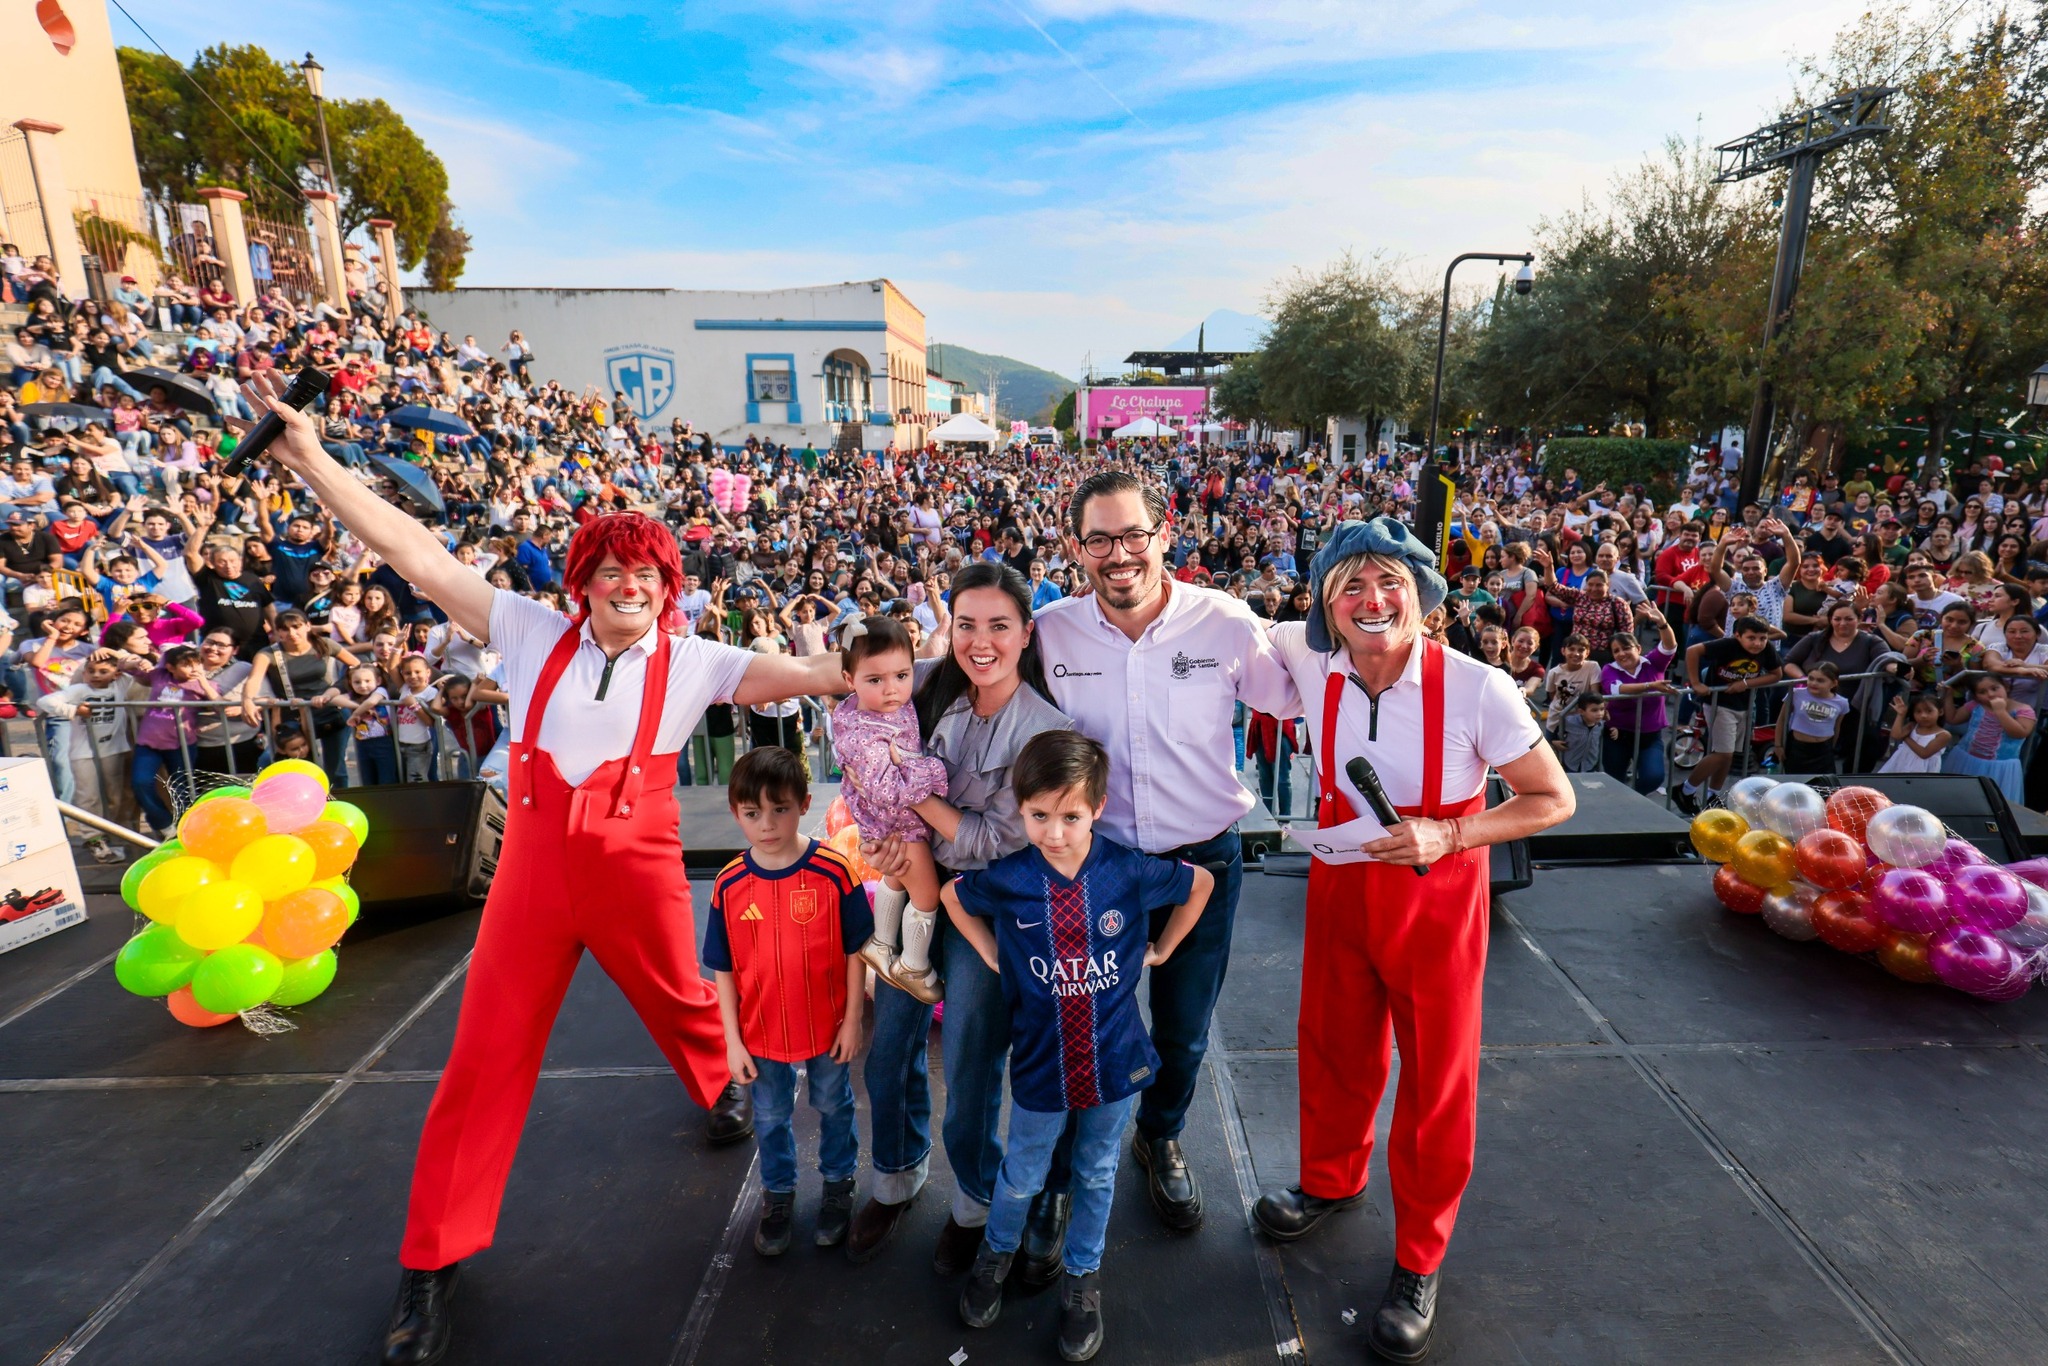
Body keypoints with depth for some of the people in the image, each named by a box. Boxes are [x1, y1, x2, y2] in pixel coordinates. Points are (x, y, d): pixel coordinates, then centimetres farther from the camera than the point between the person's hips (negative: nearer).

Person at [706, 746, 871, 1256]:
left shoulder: (834, 872, -20)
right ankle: (778, 1194, 49)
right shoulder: (729, 885, -13)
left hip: (827, 1029, -1)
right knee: (770, 1119, 23)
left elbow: (854, 951, -10)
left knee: (834, 1107, 22)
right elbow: (724, 970, -4)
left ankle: (839, 1184, 48)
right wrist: (732, 1040, -3)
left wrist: (852, 1020, -7)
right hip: (761, 1034, 2)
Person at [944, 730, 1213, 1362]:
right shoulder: (1006, 879, -17)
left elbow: (1201, 883, 2)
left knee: (1097, 1175, 21)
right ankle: (997, 1253, 50)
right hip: (1040, 1066, 0)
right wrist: (994, 957, -1)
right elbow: (953, 896, 6)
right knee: (1022, 1177, 20)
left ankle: (1082, 1278, 46)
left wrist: (1158, 950, 2)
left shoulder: (1130, 871, -17)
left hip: (1115, 1062, 1)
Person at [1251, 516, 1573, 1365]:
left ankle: (1419, 1261, 35)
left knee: (1437, 1076, 12)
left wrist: (1448, 835, -23)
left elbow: (1553, 799, -10)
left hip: (1438, 898, -3)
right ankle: (1331, 1181, 50)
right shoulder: (1313, 667, -12)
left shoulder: (1477, 690, -22)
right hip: (1339, 884, 3)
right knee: (1334, 1047, 21)